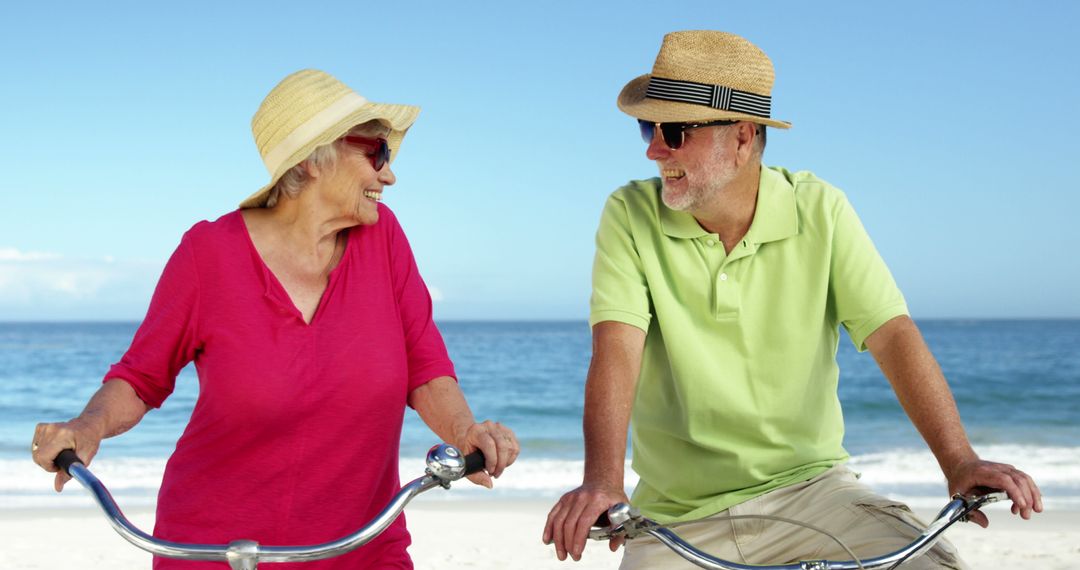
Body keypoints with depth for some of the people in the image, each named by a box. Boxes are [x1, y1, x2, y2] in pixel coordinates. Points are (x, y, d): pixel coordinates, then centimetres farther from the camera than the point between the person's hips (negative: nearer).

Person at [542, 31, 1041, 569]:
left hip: (808, 487, 0)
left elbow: (893, 335, -9)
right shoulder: (630, 216, -5)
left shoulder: (819, 211, -3)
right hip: (677, 515, 1)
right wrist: (601, 482, -32)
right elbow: (617, 349, -17)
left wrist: (960, 463, -22)